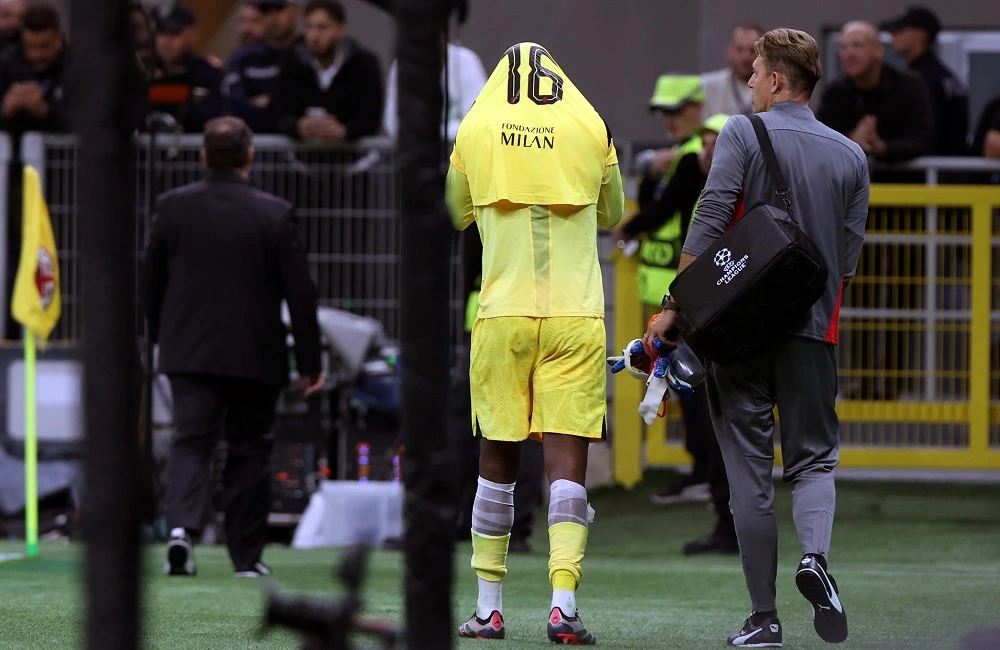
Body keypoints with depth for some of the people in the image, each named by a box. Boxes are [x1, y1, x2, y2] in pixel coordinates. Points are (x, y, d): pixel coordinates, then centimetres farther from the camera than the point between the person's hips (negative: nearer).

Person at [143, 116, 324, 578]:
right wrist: (309, 362, 1)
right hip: (255, 356, -1)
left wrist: (161, 336, 23)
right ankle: (247, 557, 13)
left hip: (189, 351, 1)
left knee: (190, 441, 0)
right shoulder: (274, 214, -8)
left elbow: (150, 281, 8)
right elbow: (300, 293, -6)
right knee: (249, 451, 9)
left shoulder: (174, 207, -1)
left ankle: (181, 526, -24)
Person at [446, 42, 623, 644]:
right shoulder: (592, 130, 4)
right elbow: (612, 214, 20)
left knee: (499, 460, 9)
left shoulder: (475, 131, 4)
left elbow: (456, 214, 19)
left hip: (503, 315, 1)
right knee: (568, 460, -4)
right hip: (576, 317, -1)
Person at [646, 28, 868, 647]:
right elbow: (849, 255, 8)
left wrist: (674, 306, -9)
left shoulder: (744, 133, -4)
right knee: (814, 458, 10)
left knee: (749, 469, 3)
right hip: (813, 332, 2)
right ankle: (816, 554, -21)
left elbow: (708, 223, -12)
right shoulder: (851, 156, 7)